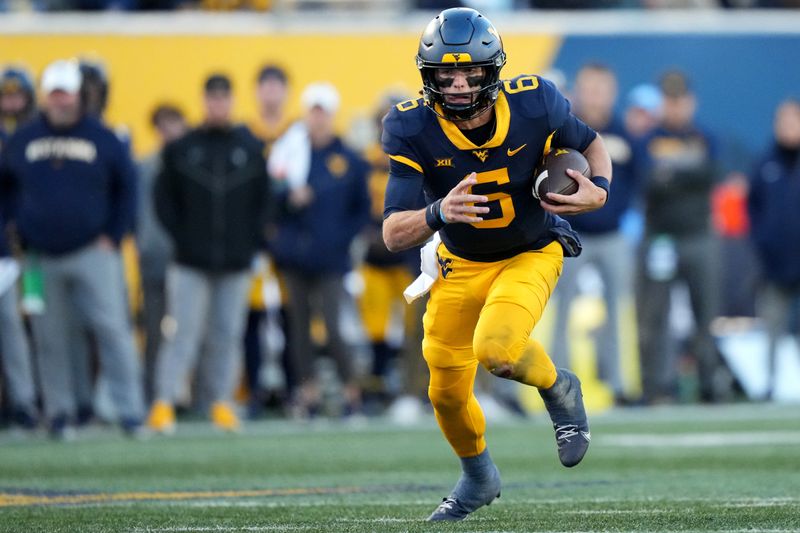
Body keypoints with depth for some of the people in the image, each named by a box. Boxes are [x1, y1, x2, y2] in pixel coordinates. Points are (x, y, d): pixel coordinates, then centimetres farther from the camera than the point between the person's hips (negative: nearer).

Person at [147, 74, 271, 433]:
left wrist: (252, 242, 1)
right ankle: (164, 403, -7)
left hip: (236, 261, 2)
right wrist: (181, 237, -3)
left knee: (228, 334, 7)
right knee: (182, 332, -6)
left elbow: (264, 201, 9)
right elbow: (165, 198, 5)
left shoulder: (252, 149, 5)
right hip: (190, 263, -2)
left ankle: (223, 402, 14)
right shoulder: (181, 149, 2)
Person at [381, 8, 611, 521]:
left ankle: (558, 388, 4)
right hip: (460, 264, 2)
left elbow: (591, 142, -2)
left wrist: (599, 189, -23)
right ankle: (479, 478, 41)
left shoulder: (533, 105, -24)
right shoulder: (412, 129, -25)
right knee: (448, 395, 9)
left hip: (531, 254, -2)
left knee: (496, 349, -30)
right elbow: (393, 234, -29)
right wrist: (438, 214, -50)